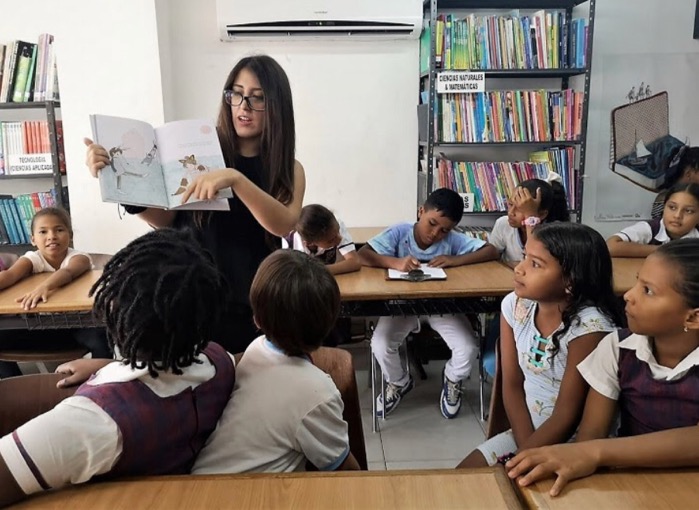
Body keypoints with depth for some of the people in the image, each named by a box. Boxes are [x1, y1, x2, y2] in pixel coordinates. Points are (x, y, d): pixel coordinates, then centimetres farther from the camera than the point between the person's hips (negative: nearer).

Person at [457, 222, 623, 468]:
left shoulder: (589, 326, -24)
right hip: (525, 431, 5)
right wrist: (526, 445, -13)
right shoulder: (515, 305, -6)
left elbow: (567, 417, -19)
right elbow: (512, 385, -2)